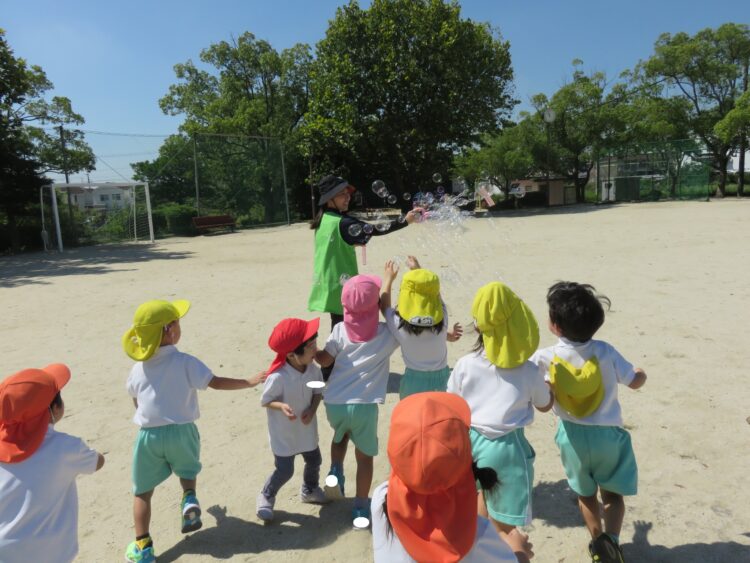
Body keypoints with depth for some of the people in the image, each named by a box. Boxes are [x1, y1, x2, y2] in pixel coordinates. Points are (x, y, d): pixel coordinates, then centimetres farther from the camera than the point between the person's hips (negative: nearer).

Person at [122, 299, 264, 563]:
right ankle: (189, 500, 2)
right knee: (187, 470, 28)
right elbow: (216, 382, -14)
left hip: (148, 435, 2)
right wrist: (249, 382, -6)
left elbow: (136, 402, 13)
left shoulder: (138, 368, 1)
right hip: (181, 431, -2)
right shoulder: (184, 362, -13)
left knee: (142, 491, 15)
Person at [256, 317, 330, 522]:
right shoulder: (277, 377, -31)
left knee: (314, 461, 21)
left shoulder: (314, 369, -15)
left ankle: (309, 490, 51)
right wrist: (281, 406, -34)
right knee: (285, 471, 3)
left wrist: (312, 410, -16)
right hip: (283, 433, -6)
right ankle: (265, 497, 32)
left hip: (307, 429, 6)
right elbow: (265, 401, -16)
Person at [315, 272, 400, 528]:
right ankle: (361, 509, 22)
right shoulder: (387, 334, -5)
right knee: (365, 455, 17)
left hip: (334, 403, 2)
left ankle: (335, 472, 17)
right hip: (364, 406, -2)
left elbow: (324, 359, 1)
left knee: (341, 434, 35)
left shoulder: (340, 330, -3)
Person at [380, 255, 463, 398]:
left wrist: (389, 277, 15)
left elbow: (384, 306, 1)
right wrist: (417, 269, 15)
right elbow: (432, 292, 1)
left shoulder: (398, 324, -22)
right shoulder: (442, 319, -18)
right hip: (442, 378, 2)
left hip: (414, 381, -1)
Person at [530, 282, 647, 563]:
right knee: (612, 494, 18)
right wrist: (641, 373, 18)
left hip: (572, 435, 1)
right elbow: (635, 381, -4)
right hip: (606, 434, 0)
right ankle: (610, 540, -4)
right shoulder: (604, 351, -17)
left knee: (585, 493, 24)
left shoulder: (546, 357, -18)